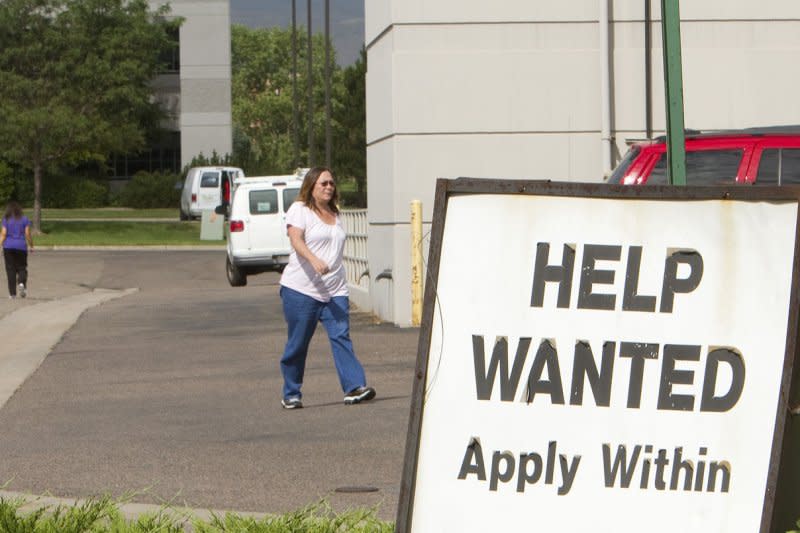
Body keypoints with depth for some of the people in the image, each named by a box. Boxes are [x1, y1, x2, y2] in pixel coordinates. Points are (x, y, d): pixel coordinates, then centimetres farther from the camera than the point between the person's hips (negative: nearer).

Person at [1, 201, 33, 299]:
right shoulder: (24, 219, 1)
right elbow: (27, 234, -2)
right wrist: (31, 246, 9)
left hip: (8, 247, 0)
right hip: (21, 246, 0)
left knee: (10, 270, 4)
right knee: (22, 268, 9)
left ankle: (12, 293, 1)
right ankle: (22, 283, -20)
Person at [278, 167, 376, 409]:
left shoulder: (335, 214, 20)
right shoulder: (299, 210, -1)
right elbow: (296, 240, -17)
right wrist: (314, 260, -33)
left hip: (335, 291, 5)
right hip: (301, 289, -5)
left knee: (341, 336, -11)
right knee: (298, 343, 1)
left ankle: (354, 388, -19)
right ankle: (291, 395, 12)